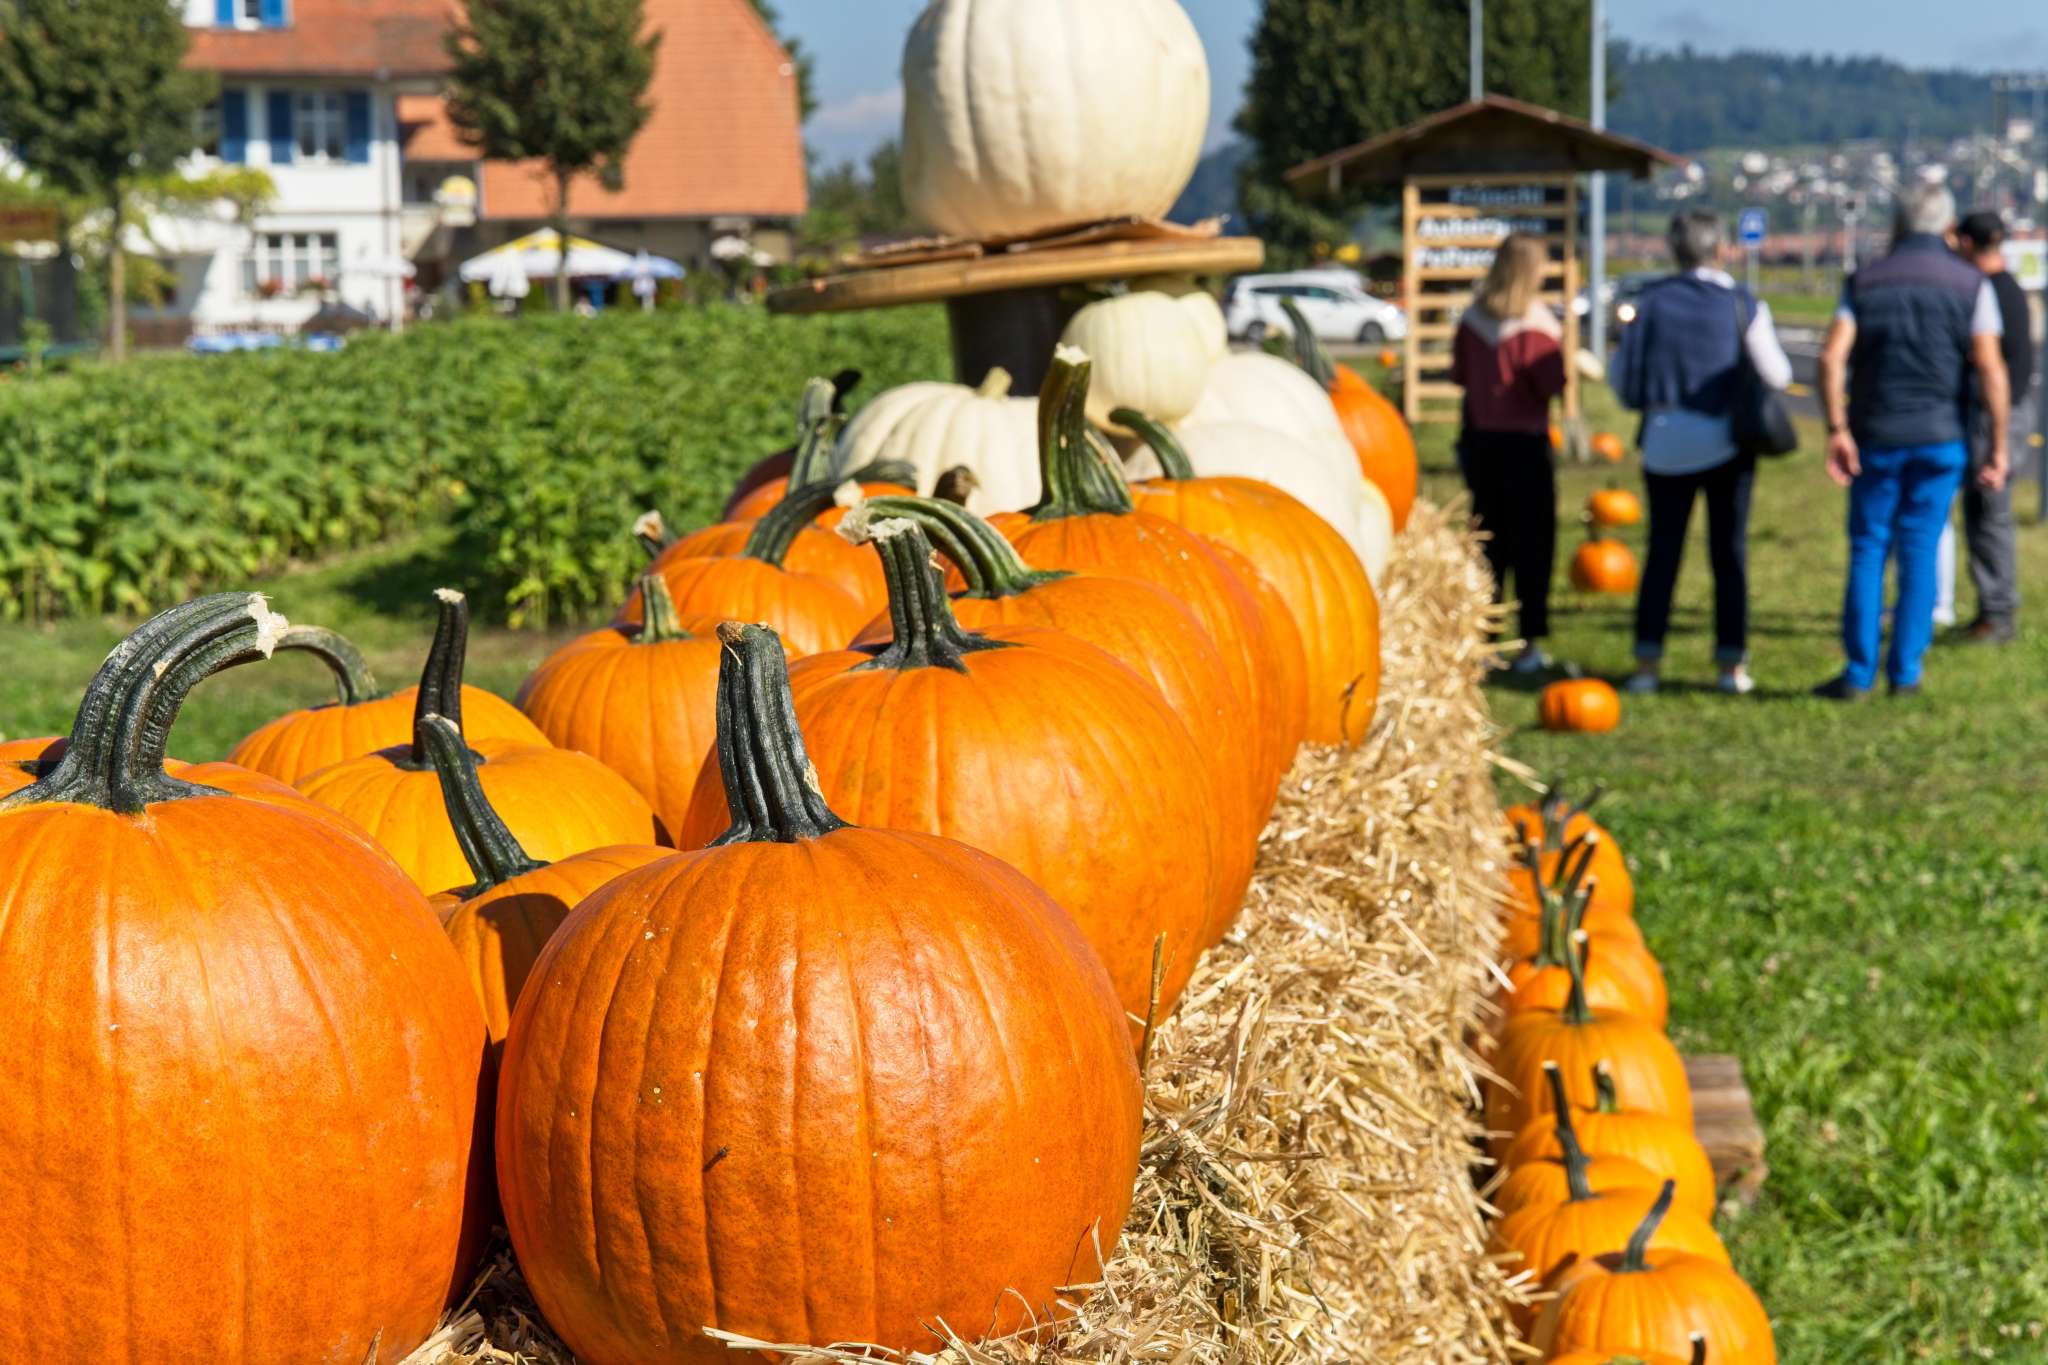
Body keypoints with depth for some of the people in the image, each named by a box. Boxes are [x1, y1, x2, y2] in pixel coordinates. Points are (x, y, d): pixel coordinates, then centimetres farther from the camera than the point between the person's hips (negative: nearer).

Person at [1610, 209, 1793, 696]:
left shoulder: (1650, 302, 0)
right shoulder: (1744, 306, -5)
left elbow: (1620, 377, 4)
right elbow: (1776, 376, -3)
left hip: (1666, 442, 1)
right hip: (1726, 443, -1)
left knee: (1662, 552, 6)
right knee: (1730, 554, 6)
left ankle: (1647, 661, 2)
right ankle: (1732, 662, 7)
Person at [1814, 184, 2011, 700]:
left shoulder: (1865, 281, 3)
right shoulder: (1970, 284, 0)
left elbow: (1832, 356, -11)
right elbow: (1991, 370, -9)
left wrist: (1837, 429, -11)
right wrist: (1999, 447, -7)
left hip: (1876, 438, 0)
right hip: (1940, 440, 0)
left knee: (1868, 549, 7)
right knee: (1920, 550, 6)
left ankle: (1859, 672, 2)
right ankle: (1905, 671, 5)